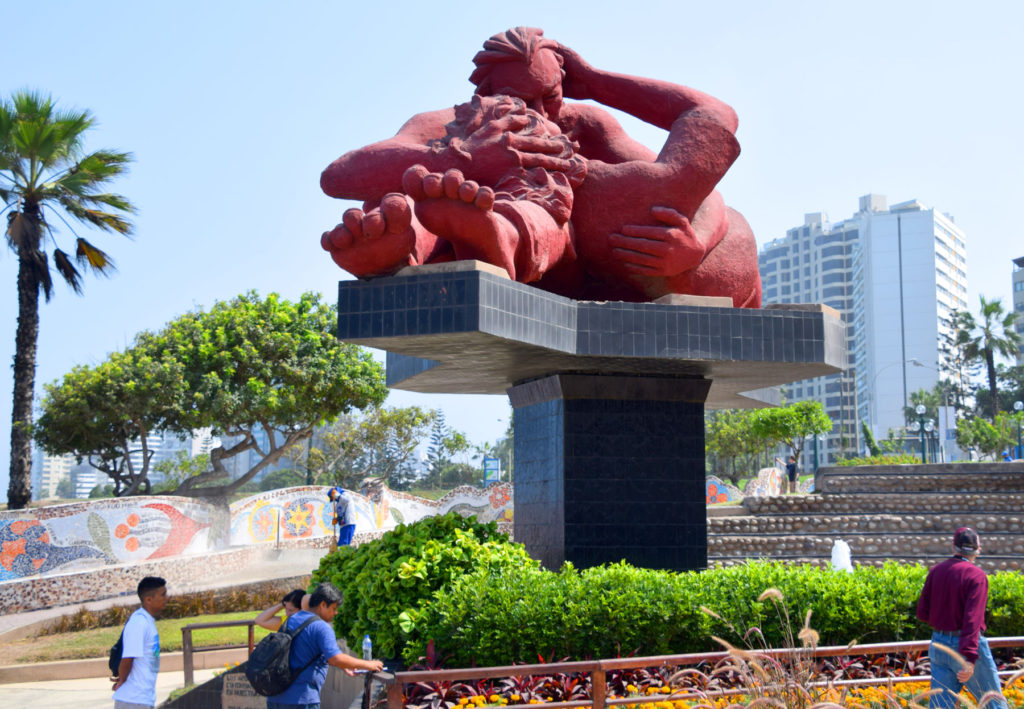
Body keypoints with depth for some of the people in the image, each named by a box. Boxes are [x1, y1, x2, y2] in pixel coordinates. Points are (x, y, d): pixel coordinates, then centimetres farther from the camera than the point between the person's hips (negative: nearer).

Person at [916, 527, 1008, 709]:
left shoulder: (936, 571, 4)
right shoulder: (976, 576, -13)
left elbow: (922, 614, 5)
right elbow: (973, 618, -24)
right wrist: (970, 659, -31)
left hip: (939, 646, 5)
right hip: (967, 647, -5)